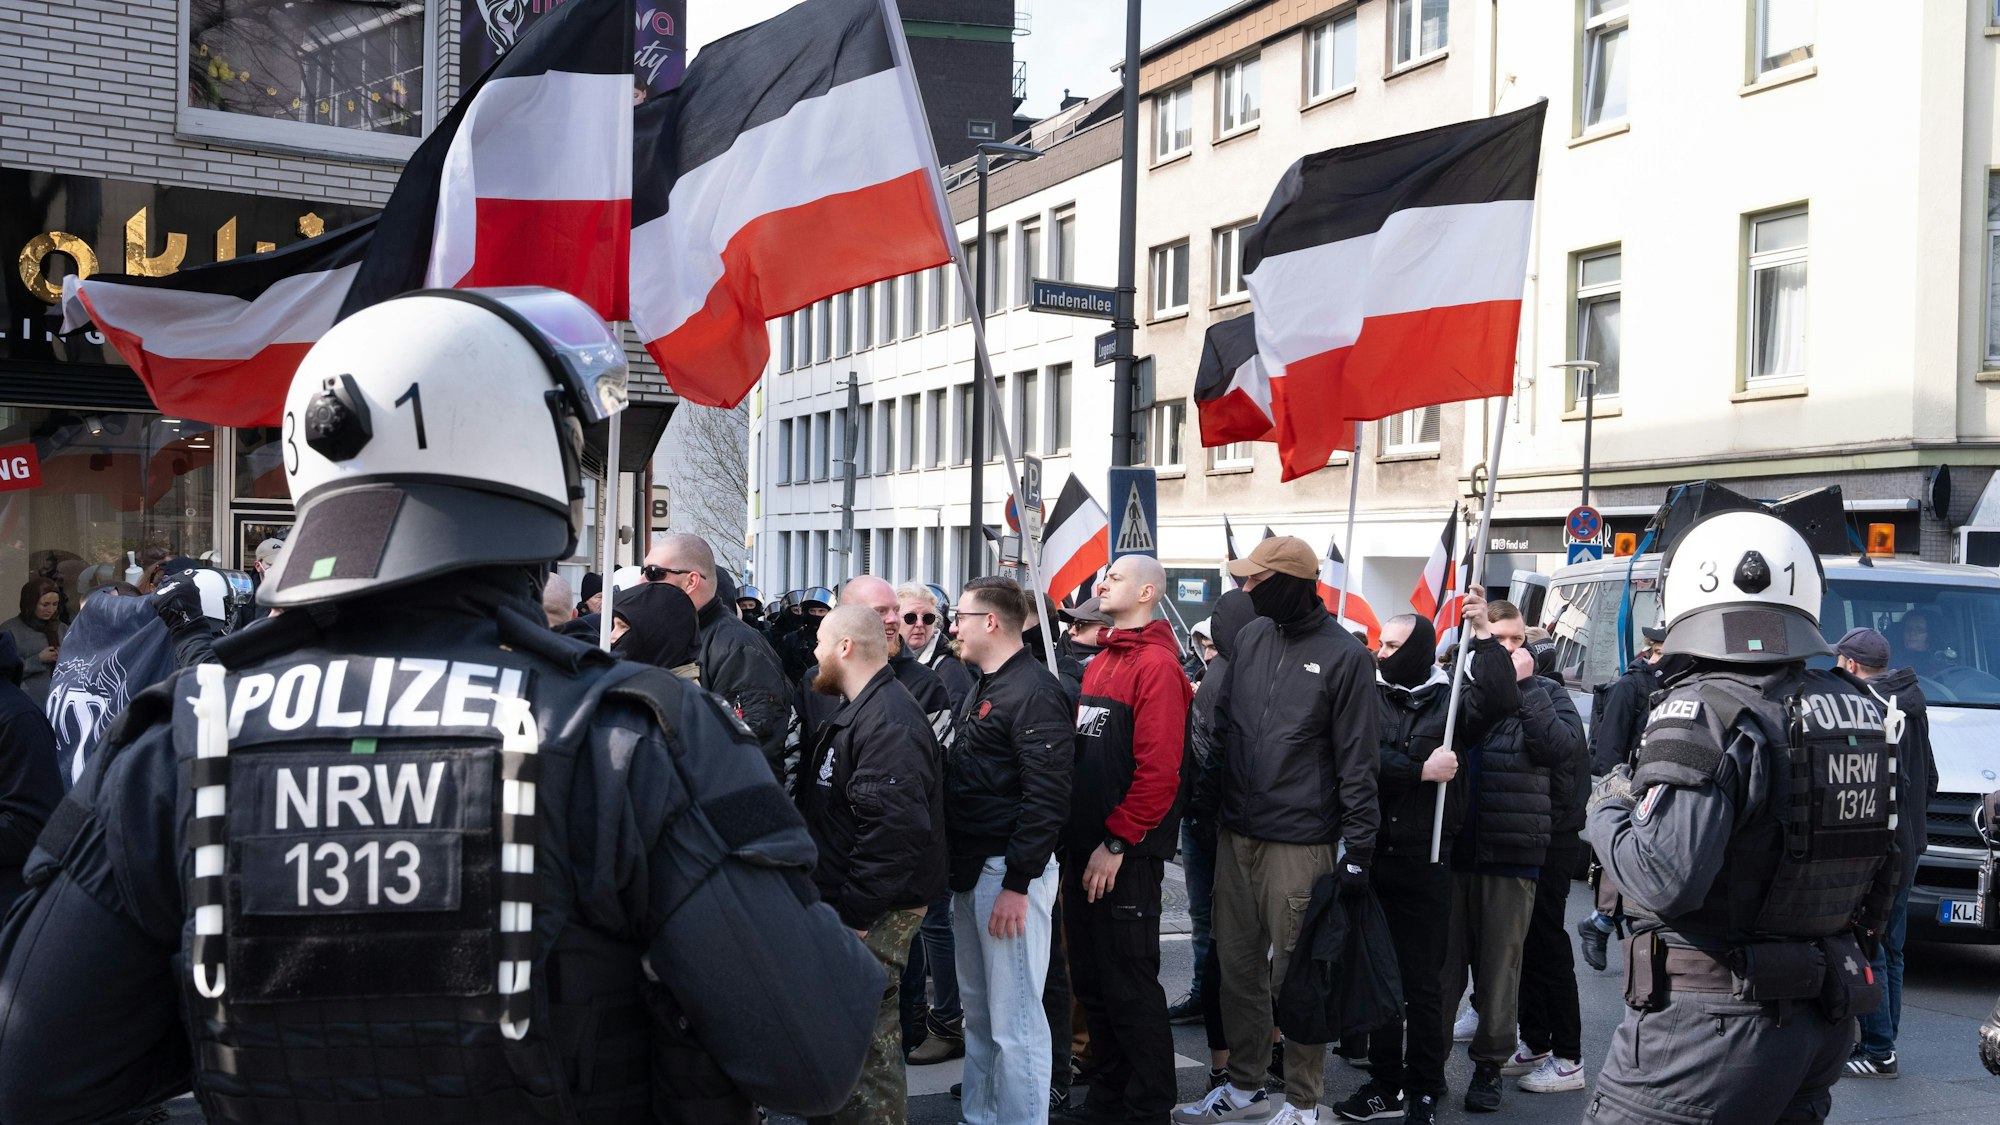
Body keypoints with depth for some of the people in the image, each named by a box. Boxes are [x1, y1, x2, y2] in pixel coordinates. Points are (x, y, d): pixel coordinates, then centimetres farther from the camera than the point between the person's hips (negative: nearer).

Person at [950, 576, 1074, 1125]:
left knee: (1014, 1020, -5)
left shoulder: (1034, 692, -15)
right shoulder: (983, 688, 16)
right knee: (977, 1012, 17)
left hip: (1010, 871, -10)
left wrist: (1016, 884, -22)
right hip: (970, 870, 10)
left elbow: (1046, 798, -21)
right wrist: (958, 866, 18)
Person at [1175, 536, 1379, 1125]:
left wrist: (1359, 846, -10)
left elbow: (1357, 761, -8)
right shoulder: (1251, 637, 10)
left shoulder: (1344, 655, -7)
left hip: (1300, 843, -6)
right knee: (1237, 966, 13)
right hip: (1236, 833, 6)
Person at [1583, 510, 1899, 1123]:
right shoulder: (1860, 711, 6)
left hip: (1713, 1021, -8)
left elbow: (1664, 880, -25)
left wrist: (1607, 809, -8)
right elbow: (1883, 871, 12)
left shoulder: (1703, 711, -18)